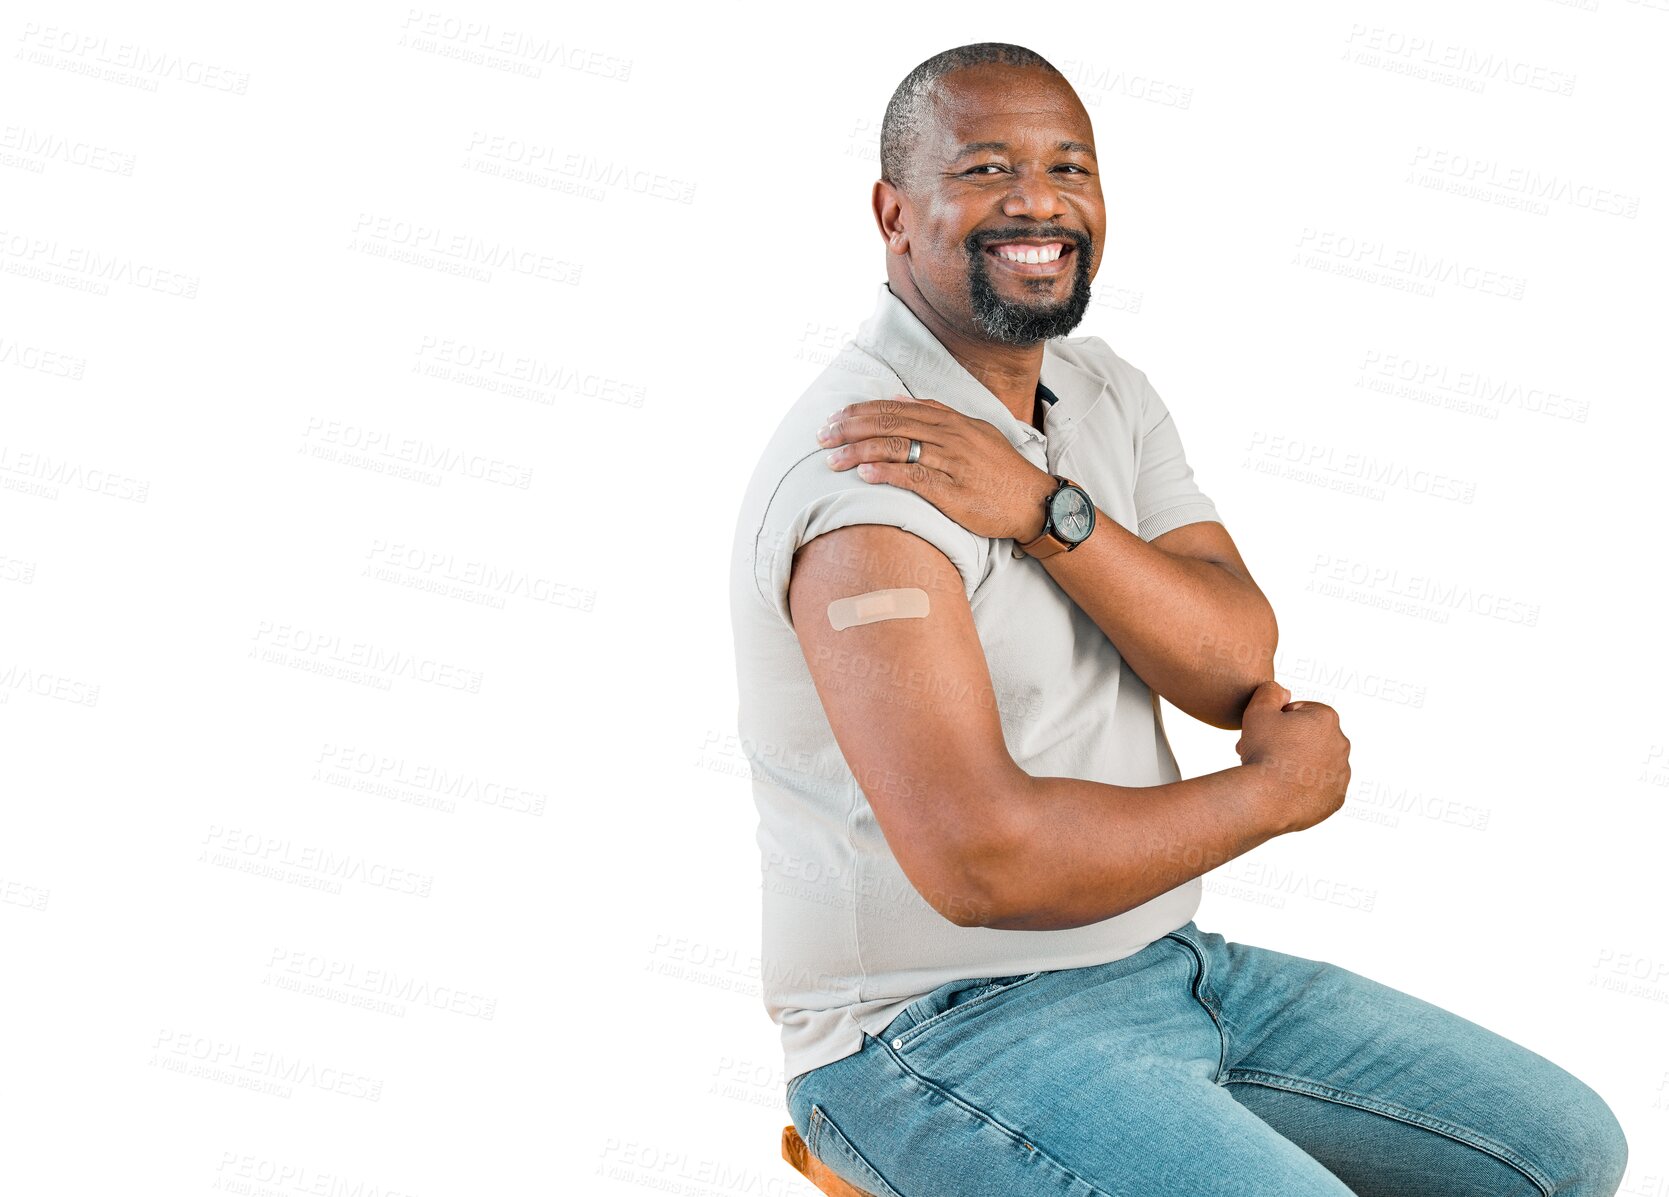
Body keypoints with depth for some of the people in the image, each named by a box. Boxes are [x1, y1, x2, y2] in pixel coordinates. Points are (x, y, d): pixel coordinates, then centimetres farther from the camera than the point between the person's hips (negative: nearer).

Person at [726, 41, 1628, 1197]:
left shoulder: (1106, 392, 7)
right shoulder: (868, 474, -21)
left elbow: (1239, 672, -6)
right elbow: (977, 860, -29)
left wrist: (1043, 509, -23)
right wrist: (1275, 788, -14)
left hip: (1169, 964, 8)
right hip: (940, 1035, -8)